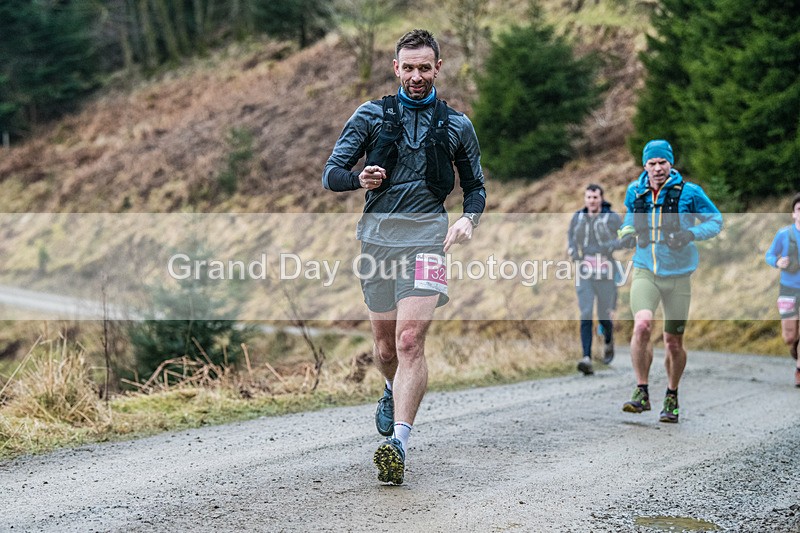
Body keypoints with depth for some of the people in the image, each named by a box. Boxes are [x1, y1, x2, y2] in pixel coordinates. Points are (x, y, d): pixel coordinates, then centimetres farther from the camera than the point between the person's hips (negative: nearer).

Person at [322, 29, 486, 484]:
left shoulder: (457, 125, 11)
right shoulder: (371, 115, 9)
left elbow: (476, 187, 19)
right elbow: (331, 174, 5)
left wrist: (468, 220, -4)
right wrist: (359, 178, -19)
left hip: (426, 235, -2)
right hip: (377, 234, 2)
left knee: (410, 340, -17)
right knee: (386, 346, 11)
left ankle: (399, 443, -23)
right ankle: (394, 392, 45)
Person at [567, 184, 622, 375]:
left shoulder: (612, 218, -6)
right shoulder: (578, 217, 4)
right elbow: (570, 236, 22)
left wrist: (611, 245, -19)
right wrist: (572, 251, 1)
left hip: (606, 274, -2)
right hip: (585, 274, 2)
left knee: (604, 317, 7)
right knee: (586, 316, -12)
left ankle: (609, 341, 42)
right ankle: (587, 359, -18)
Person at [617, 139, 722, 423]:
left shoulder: (689, 192, -5)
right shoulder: (635, 192, 4)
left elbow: (716, 221, 3)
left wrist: (690, 234, -15)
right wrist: (627, 232, 2)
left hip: (678, 275, -1)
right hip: (645, 271, 1)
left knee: (673, 341, 6)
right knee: (642, 325, -25)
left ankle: (671, 398, 29)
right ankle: (641, 393, -14)